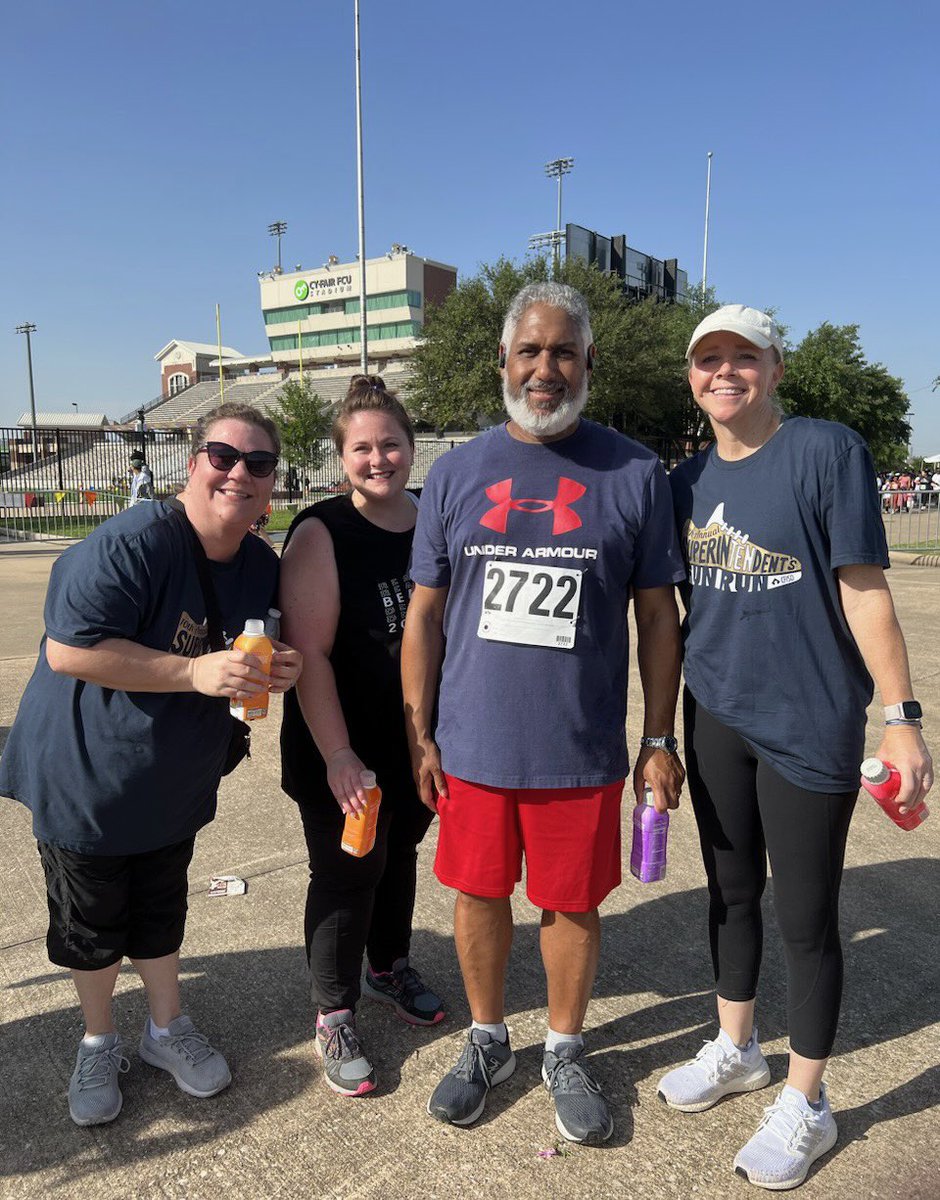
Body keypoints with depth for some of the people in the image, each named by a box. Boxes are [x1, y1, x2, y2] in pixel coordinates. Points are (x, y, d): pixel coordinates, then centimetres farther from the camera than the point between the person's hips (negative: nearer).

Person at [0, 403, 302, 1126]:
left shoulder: (262, 566, -3)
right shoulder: (133, 542, -27)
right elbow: (67, 651, -30)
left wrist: (276, 672, -14)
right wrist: (196, 672, -34)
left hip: (175, 786, 5)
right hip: (85, 780, -5)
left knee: (161, 915, 21)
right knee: (91, 926, 14)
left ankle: (168, 1030, 44)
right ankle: (99, 1044, 40)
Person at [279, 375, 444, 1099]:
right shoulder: (321, 533, -15)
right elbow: (308, 652, -19)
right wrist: (337, 755, -22)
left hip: (420, 739, 5)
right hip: (343, 749, -5)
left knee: (399, 855, 21)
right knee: (346, 875, 5)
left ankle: (390, 967, 45)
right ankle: (335, 1017, 26)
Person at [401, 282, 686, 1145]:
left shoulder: (634, 474, -3)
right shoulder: (458, 473, 2)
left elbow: (658, 614, 1)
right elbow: (424, 614, 4)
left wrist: (660, 739, -1)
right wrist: (419, 734, 2)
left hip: (582, 750, -1)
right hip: (472, 744, 2)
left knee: (573, 904, 13)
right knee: (479, 894, 15)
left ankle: (566, 1053, 39)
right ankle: (488, 1042, 40)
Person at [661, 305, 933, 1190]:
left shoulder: (827, 451, -9)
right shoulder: (686, 482, 6)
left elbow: (863, 590, -10)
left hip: (809, 725, -5)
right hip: (716, 720, 5)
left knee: (805, 919, 7)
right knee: (730, 893, 19)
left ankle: (805, 1105, 28)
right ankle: (735, 1050, 42)